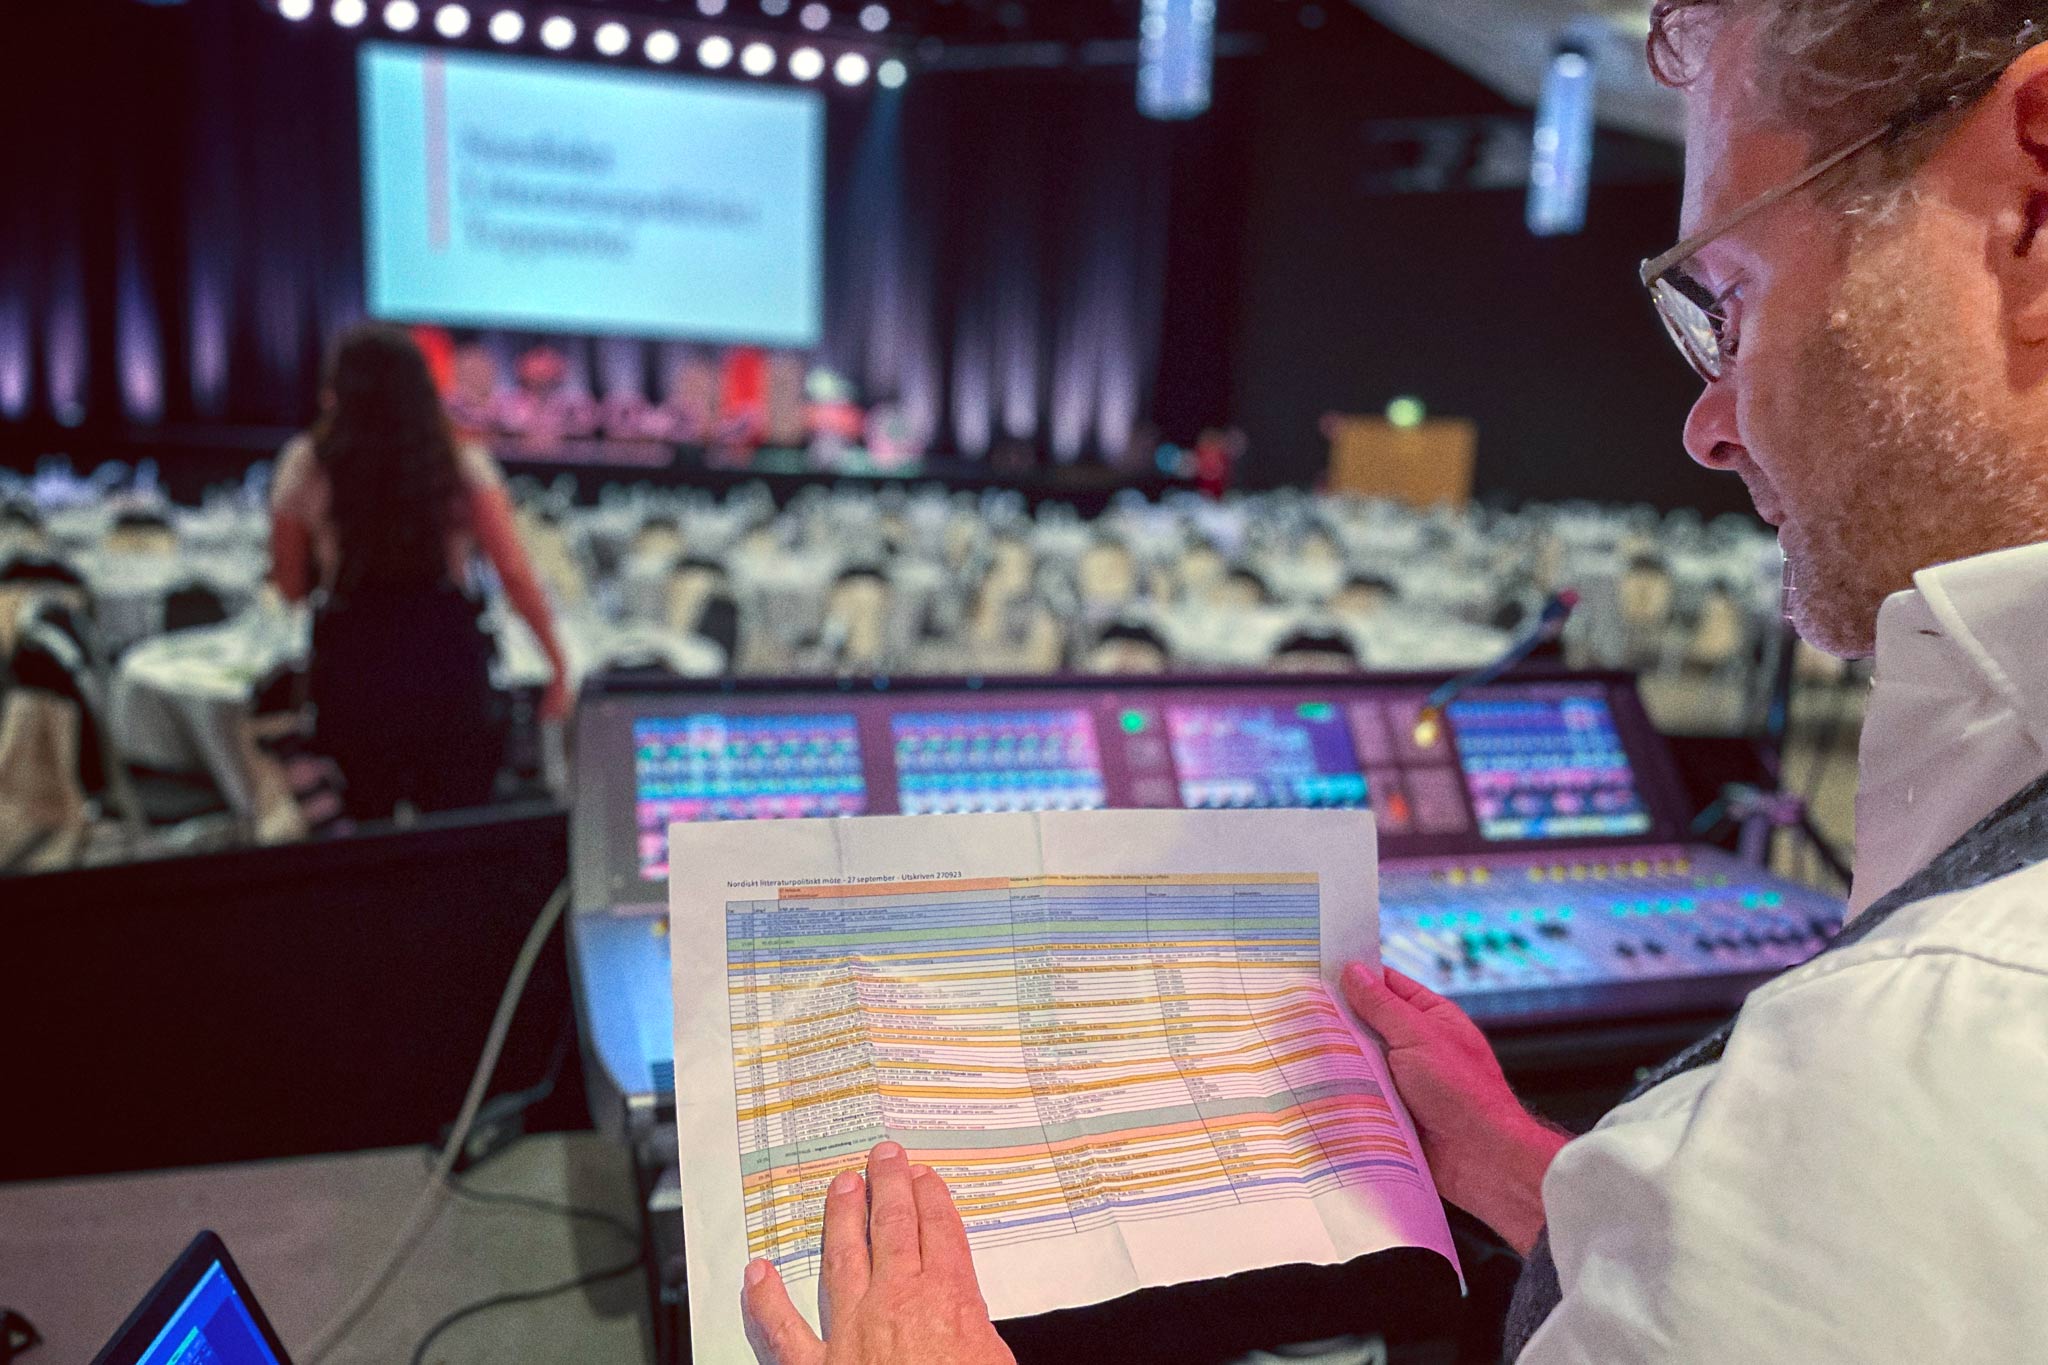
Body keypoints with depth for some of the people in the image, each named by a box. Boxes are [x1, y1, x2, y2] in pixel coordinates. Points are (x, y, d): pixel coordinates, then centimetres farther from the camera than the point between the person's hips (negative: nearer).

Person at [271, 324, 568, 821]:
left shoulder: (305, 466, 0)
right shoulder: (463, 464, -2)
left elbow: (291, 585, 6)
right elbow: (515, 575, -8)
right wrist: (558, 665, -3)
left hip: (352, 667, 1)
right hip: (448, 660, 0)